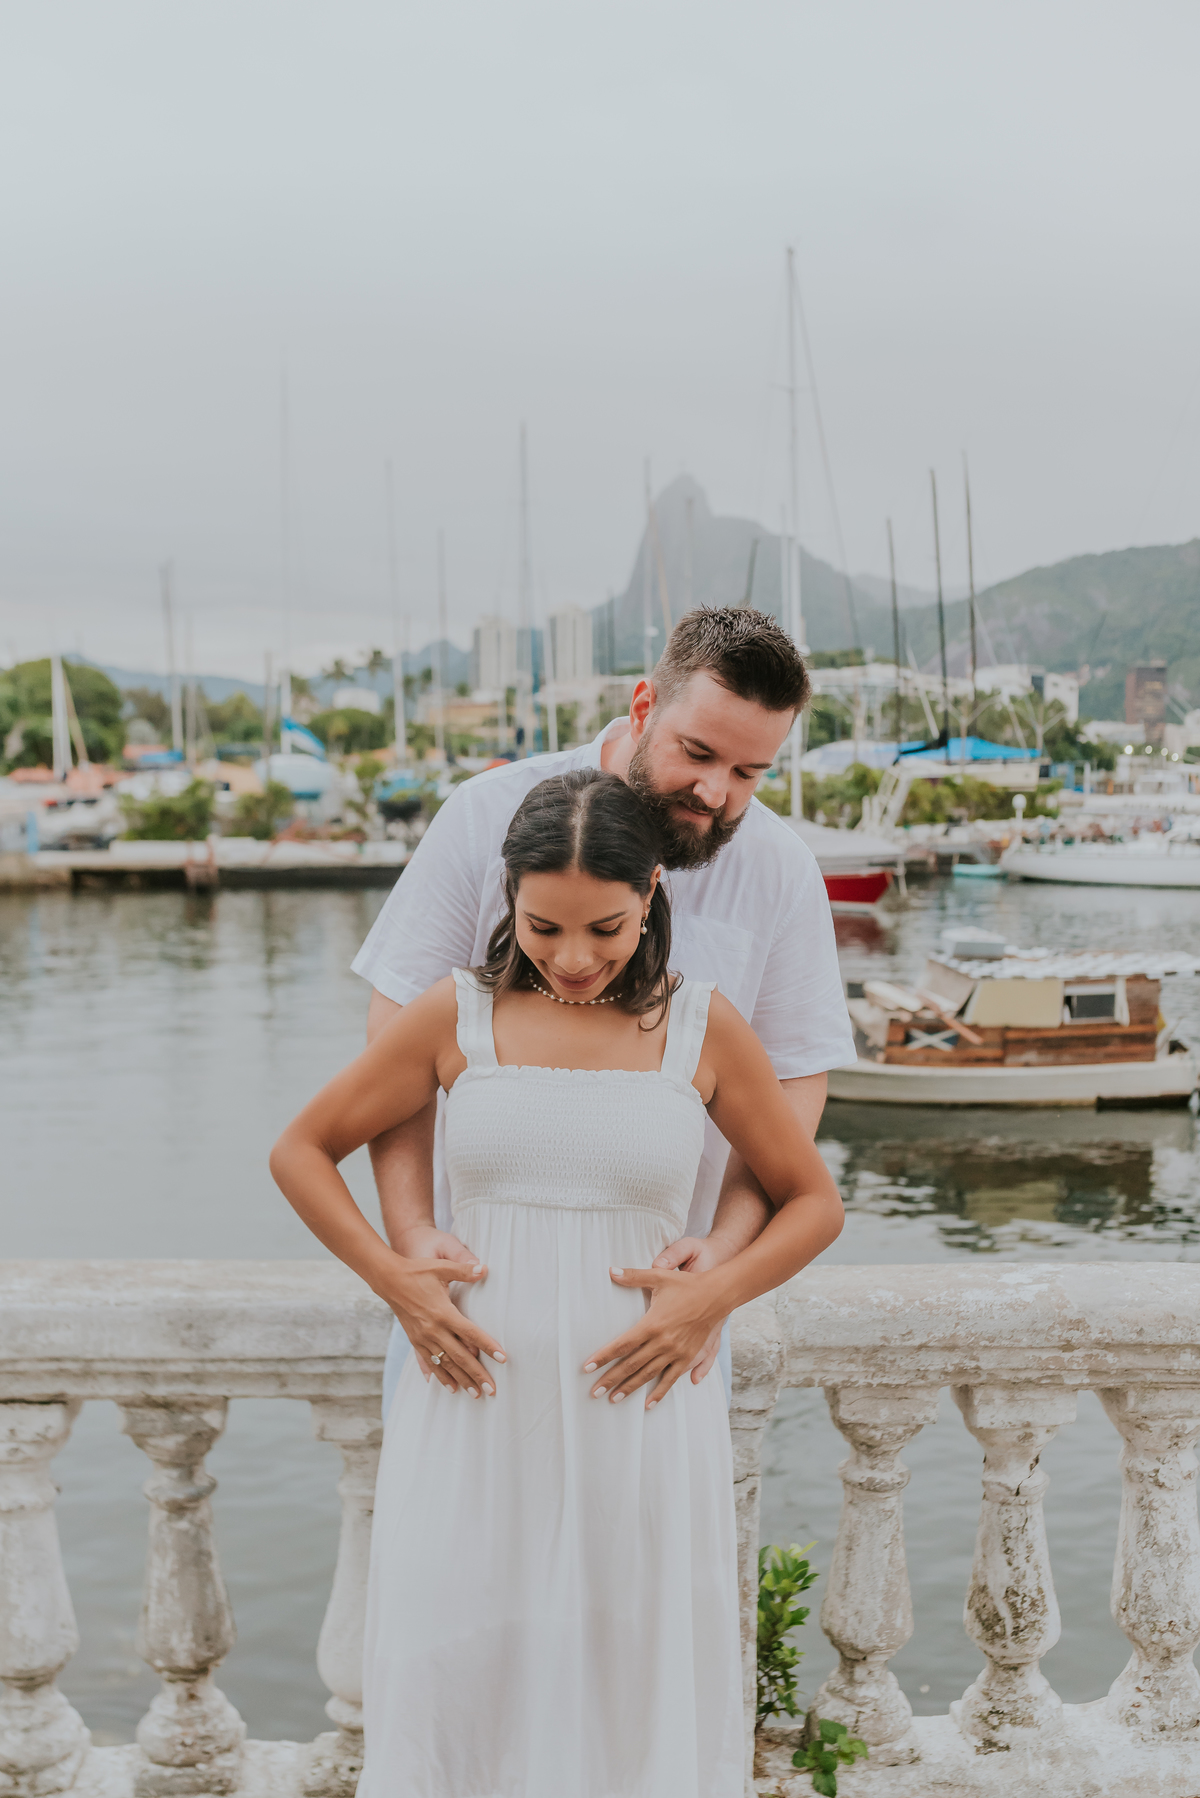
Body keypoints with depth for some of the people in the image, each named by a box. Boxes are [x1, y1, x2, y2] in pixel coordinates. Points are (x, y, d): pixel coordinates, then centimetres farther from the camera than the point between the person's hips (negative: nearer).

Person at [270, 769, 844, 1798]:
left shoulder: (700, 1029, 2)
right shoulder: (459, 1018, 2)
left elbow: (814, 1202, 11)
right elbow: (302, 1151, 12)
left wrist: (712, 1298, -6)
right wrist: (392, 1278, -2)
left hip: (638, 1416, 0)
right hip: (476, 1414, 1)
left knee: (637, 1704, 7)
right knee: (454, 1690, 5)